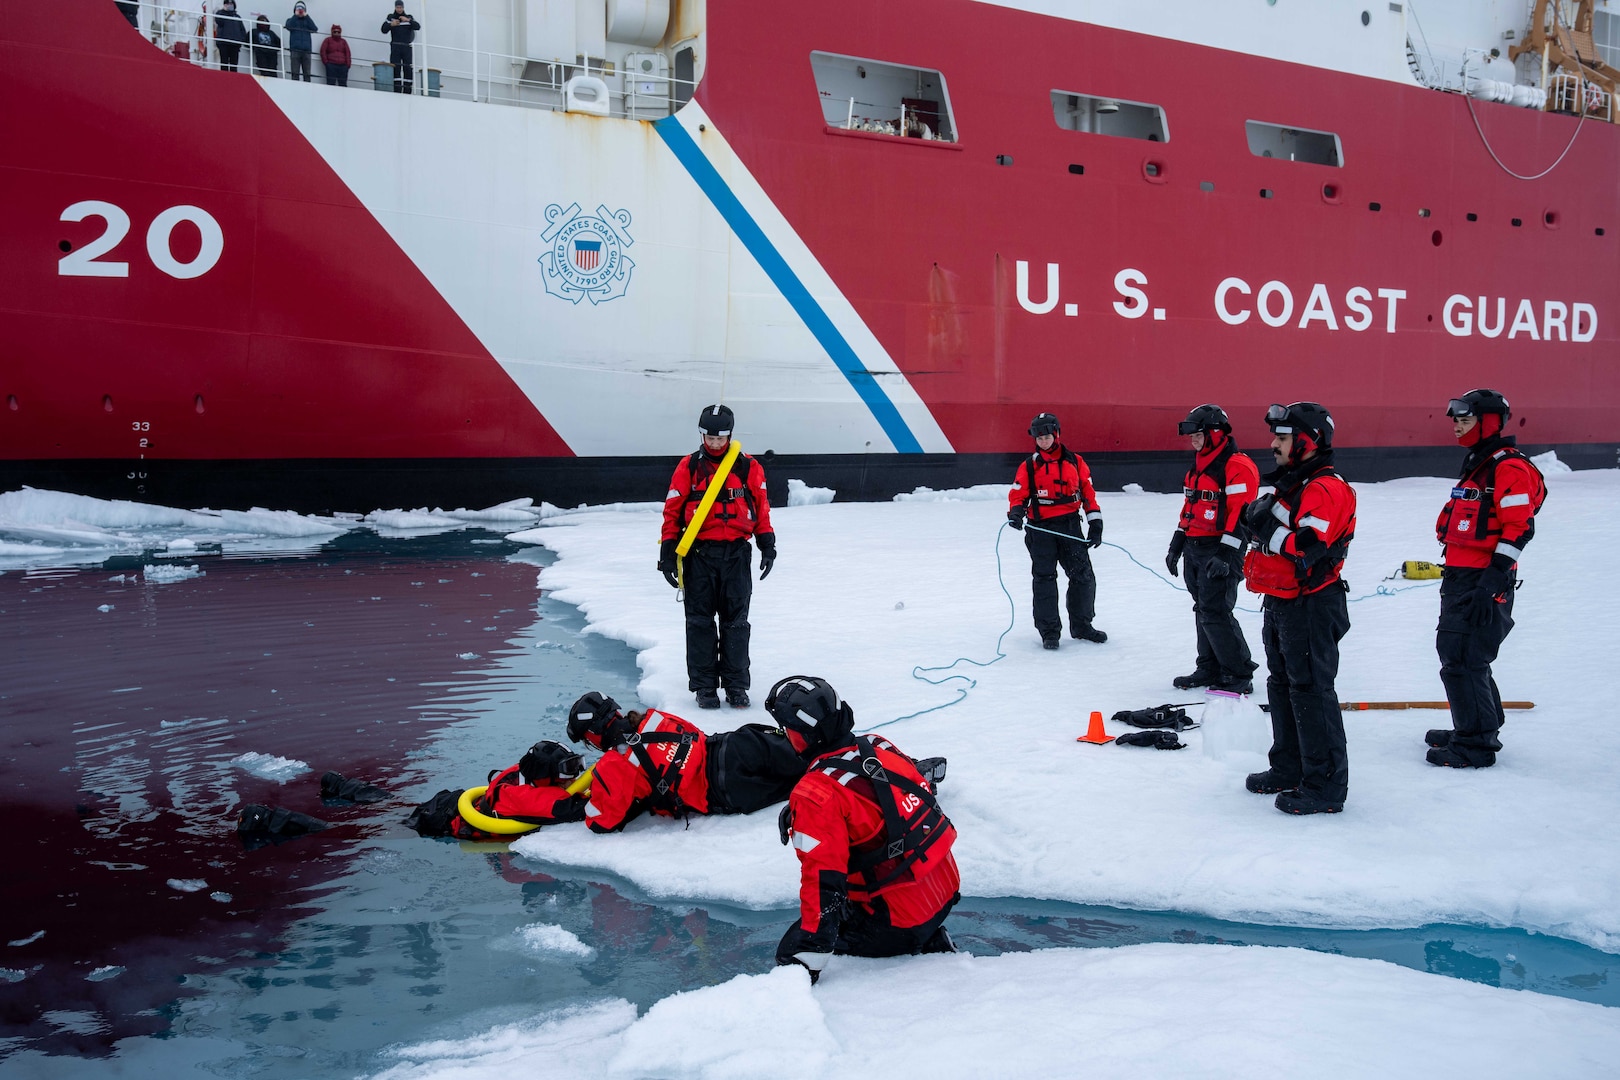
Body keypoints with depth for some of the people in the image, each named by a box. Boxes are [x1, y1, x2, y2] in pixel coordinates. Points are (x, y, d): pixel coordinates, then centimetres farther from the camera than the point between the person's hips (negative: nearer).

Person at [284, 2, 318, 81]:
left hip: (306, 50, 1)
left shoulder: (307, 21, 18)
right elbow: (288, 26, -7)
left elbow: (315, 29, -1)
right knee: (295, 73, -8)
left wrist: (306, 16, 0)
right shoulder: (291, 20, 15)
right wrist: (296, 15, -1)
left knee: (307, 74, -2)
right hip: (295, 50, -1)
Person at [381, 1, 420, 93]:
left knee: (408, 69, -6)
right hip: (395, 47, -1)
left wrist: (408, 20, -17)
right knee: (396, 68, -9)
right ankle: (396, 91, -11)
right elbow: (384, 30, 3)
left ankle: (407, 91, -5)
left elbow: (418, 27, -3)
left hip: (407, 47, 1)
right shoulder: (390, 17, 12)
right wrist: (391, 25, -17)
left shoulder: (409, 18, 13)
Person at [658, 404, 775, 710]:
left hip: (736, 554, 1)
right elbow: (672, 511, 2)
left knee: (736, 622, 5)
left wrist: (767, 545, 5)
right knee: (700, 621, 3)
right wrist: (667, 552, -2)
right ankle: (704, 685, 11)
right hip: (698, 554, -1)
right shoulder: (688, 467, 2)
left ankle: (736, 685, 13)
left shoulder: (749, 467, 5)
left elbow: (761, 507, 11)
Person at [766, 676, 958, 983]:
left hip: (900, 920, -8)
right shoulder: (880, 747, -1)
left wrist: (807, 958, -21)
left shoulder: (816, 795, -22)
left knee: (793, 948, 1)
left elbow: (823, 881, -25)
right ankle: (930, 941, 16)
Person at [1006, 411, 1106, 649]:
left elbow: (1088, 493, 9)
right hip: (1041, 528, -2)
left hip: (1070, 525, 2)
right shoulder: (1028, 466, 2)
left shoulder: (1075, 462, 6)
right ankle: (1049, 631, 7)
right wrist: (1016, 513, -20)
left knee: (1083, 576, 4)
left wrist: (1095, 523, 5)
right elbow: (1018, 494, 1)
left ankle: (1081, 625, 21)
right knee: (1044, 579, -2)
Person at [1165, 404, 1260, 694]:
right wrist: (1177, 544, 21)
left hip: (1221, 550, -9)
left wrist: (1225, 555, -24)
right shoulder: (1198, 466, 15)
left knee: (1215, 613, -10)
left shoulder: (1238, 467, -14)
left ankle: (1239, 675, -1)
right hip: (1195, 550, 9)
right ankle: (1210, 668, 24)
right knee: (1203, 610, 14)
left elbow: (1241, 515, -20)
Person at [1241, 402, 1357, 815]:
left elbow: (1308, 546, -28)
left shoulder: (1327, 488, -18)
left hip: (1311, 606, -11)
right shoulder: (1292, 483, 15)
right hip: (1281, 602, 11)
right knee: (1283, 685, 18)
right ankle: (1289, 769, 31)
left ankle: (1325, 786, 1)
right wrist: (1258, 518, 7)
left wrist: (1266, 525, -20)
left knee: (1310, 691, -6)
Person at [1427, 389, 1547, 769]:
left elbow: (1519, 528, -20)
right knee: (1454, 651, 18)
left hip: (1485, 581, -10)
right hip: (1461, 577, 10)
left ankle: (1477, 745, -3)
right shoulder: (1476, 464, 18)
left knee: (1461, 660, -10)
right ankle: (1476, 728, 31)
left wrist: (1492, 581, -23)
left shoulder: (1509, 468, -13)